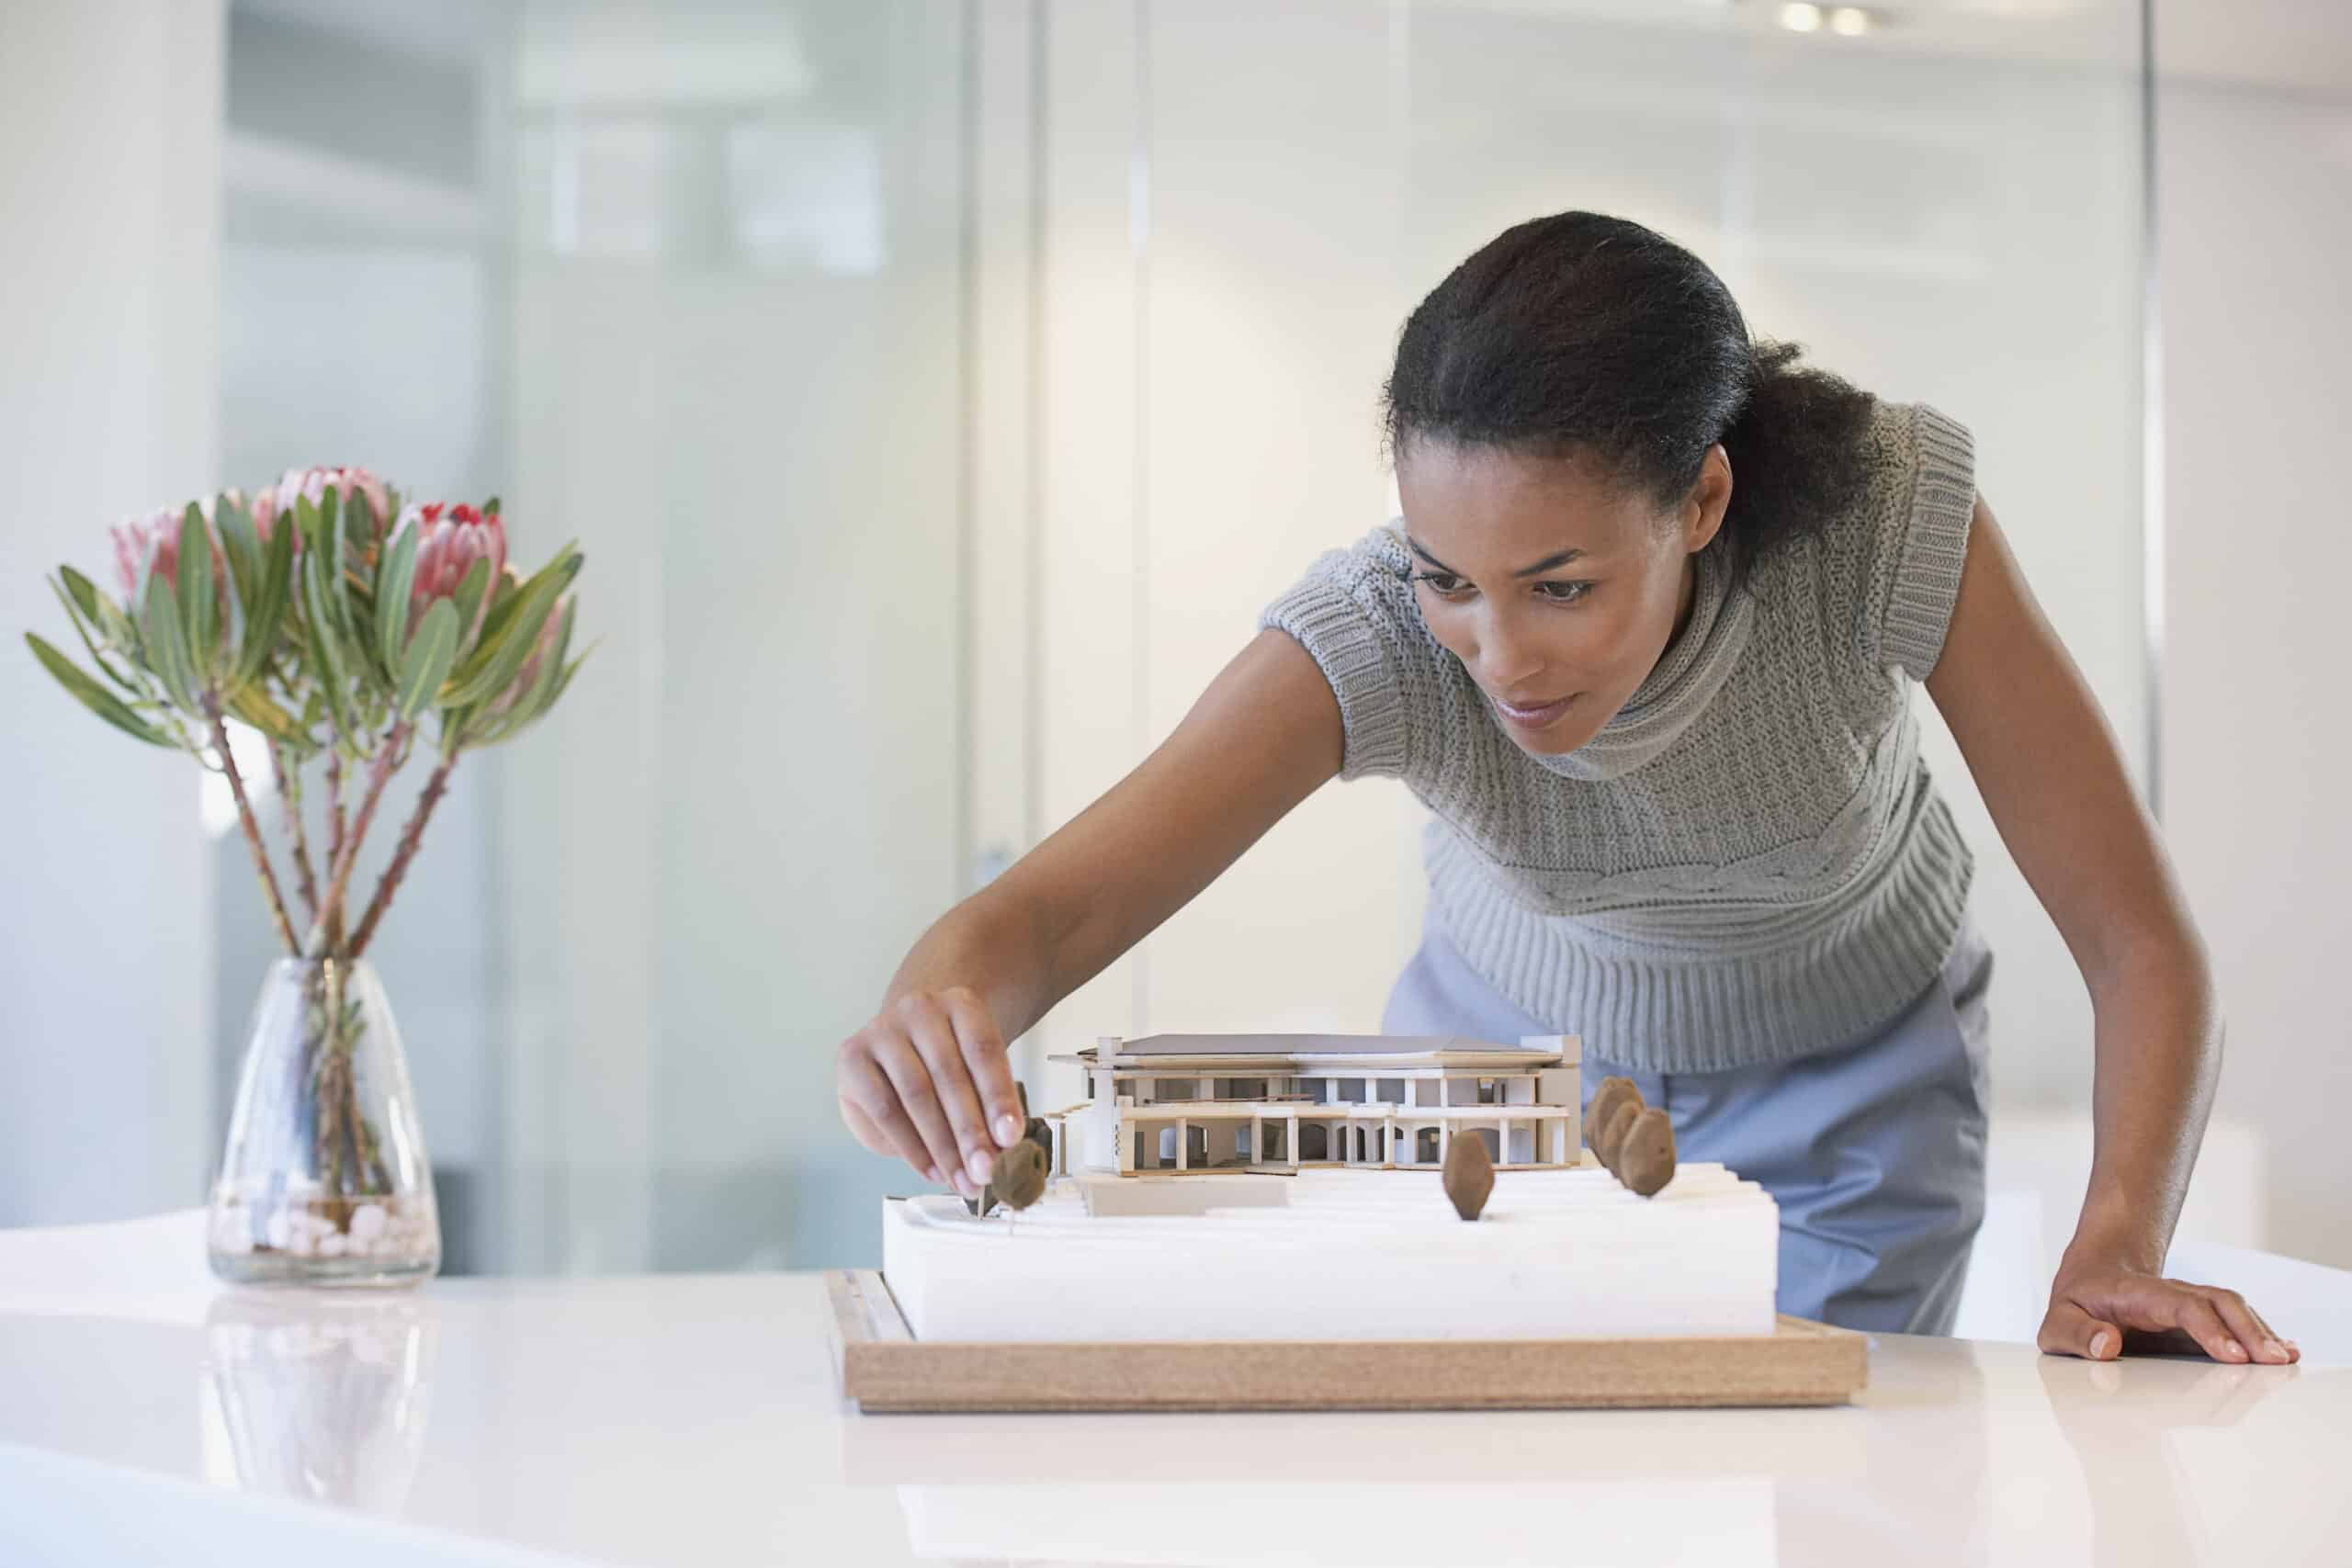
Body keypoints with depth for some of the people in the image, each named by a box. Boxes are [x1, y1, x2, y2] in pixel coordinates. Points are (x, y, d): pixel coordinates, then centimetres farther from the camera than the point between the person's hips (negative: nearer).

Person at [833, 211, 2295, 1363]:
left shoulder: (1898, 522, -36)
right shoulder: (1374, 633, -34)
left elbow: (2143, 943, -29)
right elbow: (1051, 909, -41)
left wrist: (2116, 1252, -44)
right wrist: (939, 1008, -65)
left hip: (1846, 1080, 0)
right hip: (1516, 1053, 1)